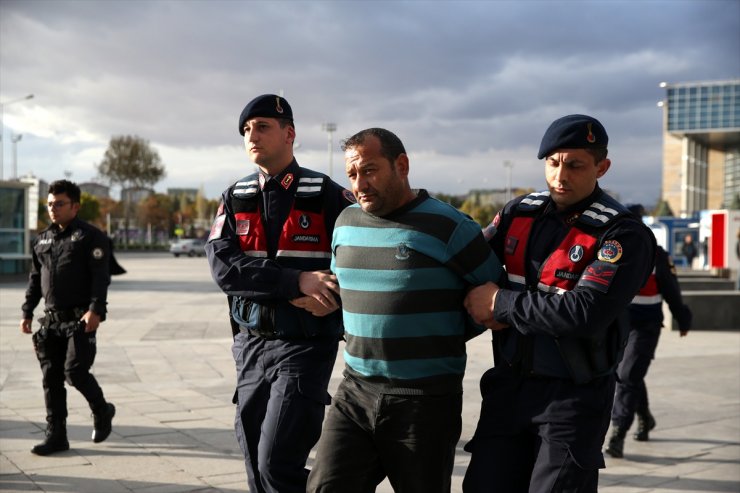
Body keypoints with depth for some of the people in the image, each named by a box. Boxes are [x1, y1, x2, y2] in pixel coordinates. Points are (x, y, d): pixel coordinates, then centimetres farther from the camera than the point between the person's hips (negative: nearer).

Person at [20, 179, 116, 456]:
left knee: (75, 371, -12)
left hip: (80, 319, -6)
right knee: (51, 377, 4)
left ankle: (101, 411, 16)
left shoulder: (90, 237, -4)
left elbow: (100, 277, -13)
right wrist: (27, 312, 15)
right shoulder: (42, 240, 16)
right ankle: (56, 436, 11)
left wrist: (95, 310, -23)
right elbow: (35, 279, 21)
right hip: (51, 319, 6)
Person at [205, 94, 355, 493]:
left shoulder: (327, 195, -4)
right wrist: (297, 282, -21)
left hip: (304, 346, -5)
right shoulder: (235, 199, 6)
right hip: (251, 346, 5)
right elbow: (223, 267, -10)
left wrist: (326, 297, -18)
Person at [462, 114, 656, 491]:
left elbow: (586, 313, -24)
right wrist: (479, 307, -8)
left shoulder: (623, 234, -13)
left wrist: (501, 303, -17)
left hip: (574, 395, -5)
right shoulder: (520, 212, 4)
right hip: (508, 383, 5)